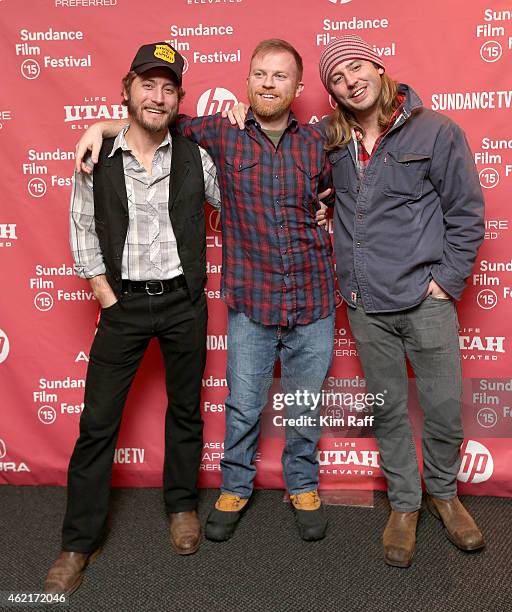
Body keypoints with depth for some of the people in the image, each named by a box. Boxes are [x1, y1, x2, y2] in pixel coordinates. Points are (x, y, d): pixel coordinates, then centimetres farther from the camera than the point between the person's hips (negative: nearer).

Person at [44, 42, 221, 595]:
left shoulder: (196, 157, -1)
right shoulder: (97, 161, -1)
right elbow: (82, 231, 3)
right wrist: (105, 294, -2)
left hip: (184, 302, 1)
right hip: (123, 302, 0)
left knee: (185, 409, 13)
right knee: (98, 420, 2)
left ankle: (181, 504, 36)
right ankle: (79, 542, 17)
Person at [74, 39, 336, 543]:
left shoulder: (315, 143, 4)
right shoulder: (221, 132, 0)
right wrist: (103, 126, 0)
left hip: (313, 299, 2)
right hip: (250, 301, -1)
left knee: (306, 406, 13)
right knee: (242, 405, 9)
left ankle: (302, 487, 37)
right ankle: (234, 488, 34)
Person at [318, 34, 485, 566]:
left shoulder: (435, 131, -3)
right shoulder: (332, 143, 6)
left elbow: (466, 212, -2)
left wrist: (446, 279, -6)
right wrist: (344, 275, 7)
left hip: (426, 299, -2)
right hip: (365, 305, 3)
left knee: (445, 409, 5)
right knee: (388, 411, 12)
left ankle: (443, 492, 33)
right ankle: (404, 503, 31)